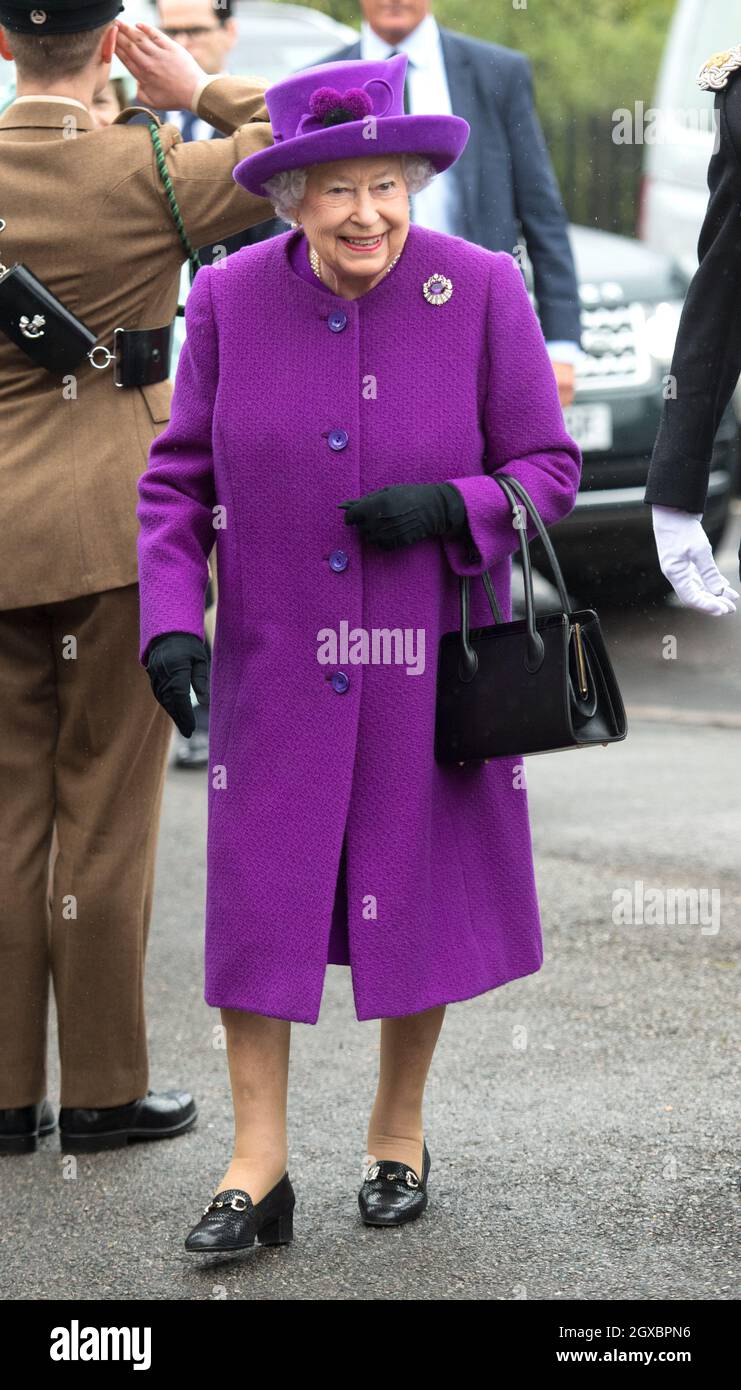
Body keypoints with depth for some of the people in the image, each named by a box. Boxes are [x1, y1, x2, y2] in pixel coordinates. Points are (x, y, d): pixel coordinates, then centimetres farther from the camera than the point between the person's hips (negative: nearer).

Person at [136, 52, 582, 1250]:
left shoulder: (482, 291, -9)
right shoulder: (230, 300, -5)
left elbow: (551, 467, -3)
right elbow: (178, 477, 3)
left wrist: (446, 507, -21)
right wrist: (171, 619, -10)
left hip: (429, 666, -1)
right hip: (275, 664, 1)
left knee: (422, 900, 10)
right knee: (255, 901, -1)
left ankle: (399, 1134, 30)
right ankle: (258, 1171, 10)